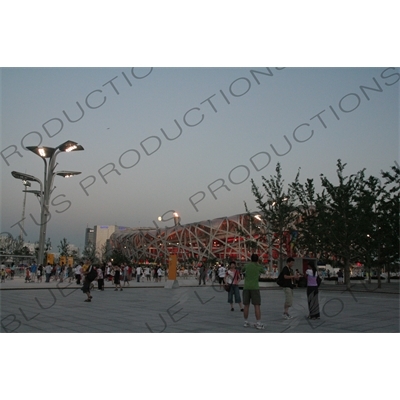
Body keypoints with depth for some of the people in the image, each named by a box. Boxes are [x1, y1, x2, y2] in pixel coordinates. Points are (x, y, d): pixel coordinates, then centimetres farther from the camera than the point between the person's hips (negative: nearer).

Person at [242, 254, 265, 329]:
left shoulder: (247, 265, 7)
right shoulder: (259, 267, 3)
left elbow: (242, 270, 28)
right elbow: (263, 272, 26)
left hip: (246, 288, 3)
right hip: (255, 288, -3)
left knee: (246, 305, 9)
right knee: (257, 306, -4)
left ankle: (246, 322, 13)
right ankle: (258, 324, -10)